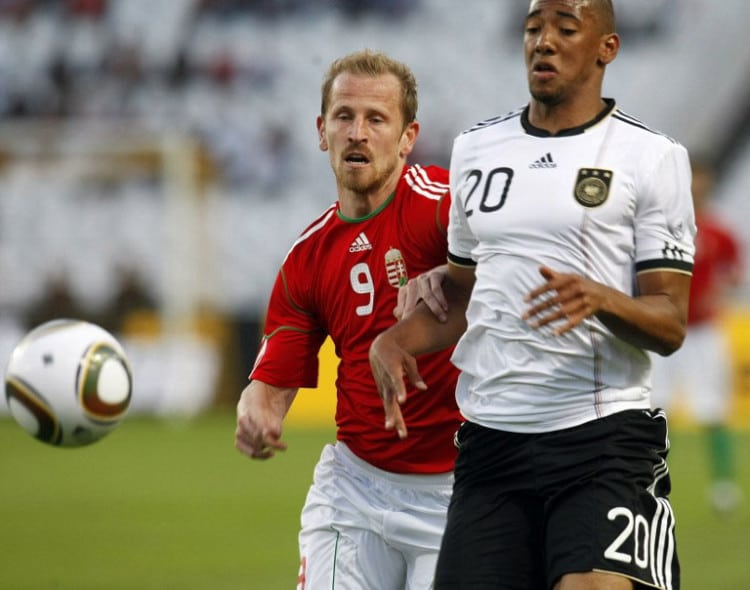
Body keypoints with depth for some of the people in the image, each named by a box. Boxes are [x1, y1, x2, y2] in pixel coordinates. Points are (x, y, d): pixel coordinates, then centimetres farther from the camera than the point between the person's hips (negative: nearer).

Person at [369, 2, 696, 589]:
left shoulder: (652, 158, 0)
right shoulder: (475, 149, 15)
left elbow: (669, 325, -4)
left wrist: (600, 298, -23)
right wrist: (394, 339, 6)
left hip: (604, 437, -5)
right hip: (491, 438, 5)